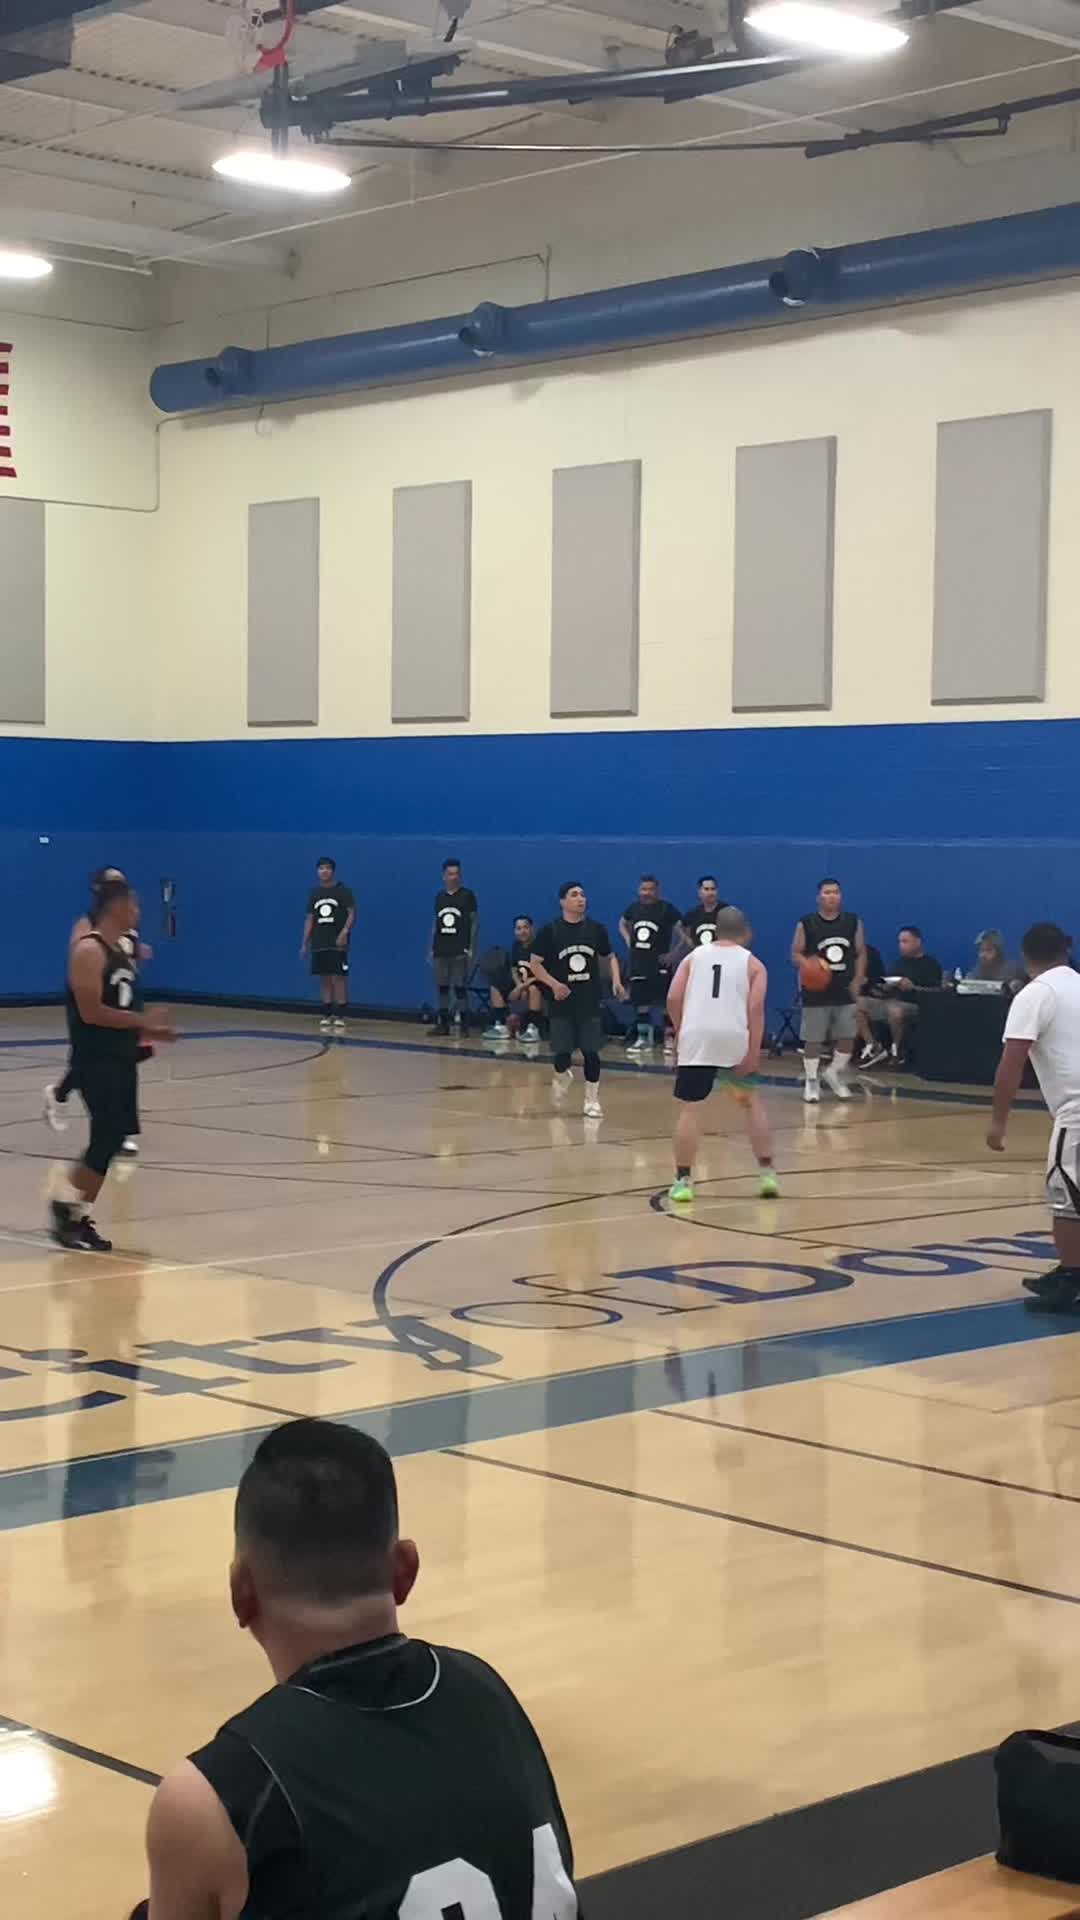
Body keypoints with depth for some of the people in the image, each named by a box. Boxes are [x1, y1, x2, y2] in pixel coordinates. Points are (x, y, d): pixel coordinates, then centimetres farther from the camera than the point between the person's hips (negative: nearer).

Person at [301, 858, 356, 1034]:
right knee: (324, 979, 7)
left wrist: (344, 933, -23)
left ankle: (340, 1018, -6)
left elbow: (352, 913, -9)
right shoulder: (314, 892, 12)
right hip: (319, 944, 5)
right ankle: (326, 1017, 11)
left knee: (338, 979, -7)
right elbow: (310, 919, 15)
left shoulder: (344, 890, -3)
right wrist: (304, 944, 11)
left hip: (337, 944, -5)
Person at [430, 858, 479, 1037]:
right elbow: (435, 923, 16)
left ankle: (463, 1024, -1)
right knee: (442, 987, 5)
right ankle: (443, 1023, 10)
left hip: (460, 950, -4)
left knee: (460, 987, -5)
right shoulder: (440, 896, 11)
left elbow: (475, 922, -2)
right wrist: (432, 948, 12)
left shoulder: (467, 895, -2)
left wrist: (471, 948, -9)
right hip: (441, 950, 4)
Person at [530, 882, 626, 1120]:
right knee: (562, 1052, -1)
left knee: (591, 1052, -2)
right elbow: (534, 963, -2)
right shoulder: (550, 931, -6)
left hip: (589, 1002, 2)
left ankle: (592, 1100, 10)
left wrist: (616, 980, -3)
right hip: (562, 1002, -2)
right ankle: (562, 1077, 34)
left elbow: (610, 957, 15)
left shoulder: (596, 929, 2)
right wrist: (553, 984, -16)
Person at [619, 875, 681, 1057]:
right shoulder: (634, 907, 6)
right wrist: (628, 940, 10)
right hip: (638, 961, 5)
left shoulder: (666, 908, -9)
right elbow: (623, 923, 26)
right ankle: (643, 1039, 19)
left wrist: (672, 953, -12)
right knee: (640, 1001, 9)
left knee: (667, 1002, -3)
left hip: (660, 962, -5)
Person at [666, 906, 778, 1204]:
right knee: (752, 1102, 19)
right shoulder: (752, 963, 13)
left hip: (697, 1036, 0)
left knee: (689, 1108, 5)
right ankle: (767, 1174, 17)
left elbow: (673, 999, 6)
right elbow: (755, 1008, -2)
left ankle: (683, 1181, 2)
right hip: (735, 1037, 0)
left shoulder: (694, 956, 17)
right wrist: (753, 1053, -5)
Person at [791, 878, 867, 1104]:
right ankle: (811, 1081, 13)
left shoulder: (853, 922, 3)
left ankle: (836, 1073, 24)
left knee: (847, 1036, 2)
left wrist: (858, 981, -4)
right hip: (816, 990, -2)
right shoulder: (806, 924, -4)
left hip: (845, 990, 2)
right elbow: (796, 954, -1)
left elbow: (861, 954, 8)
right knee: (813, 1039, 0)